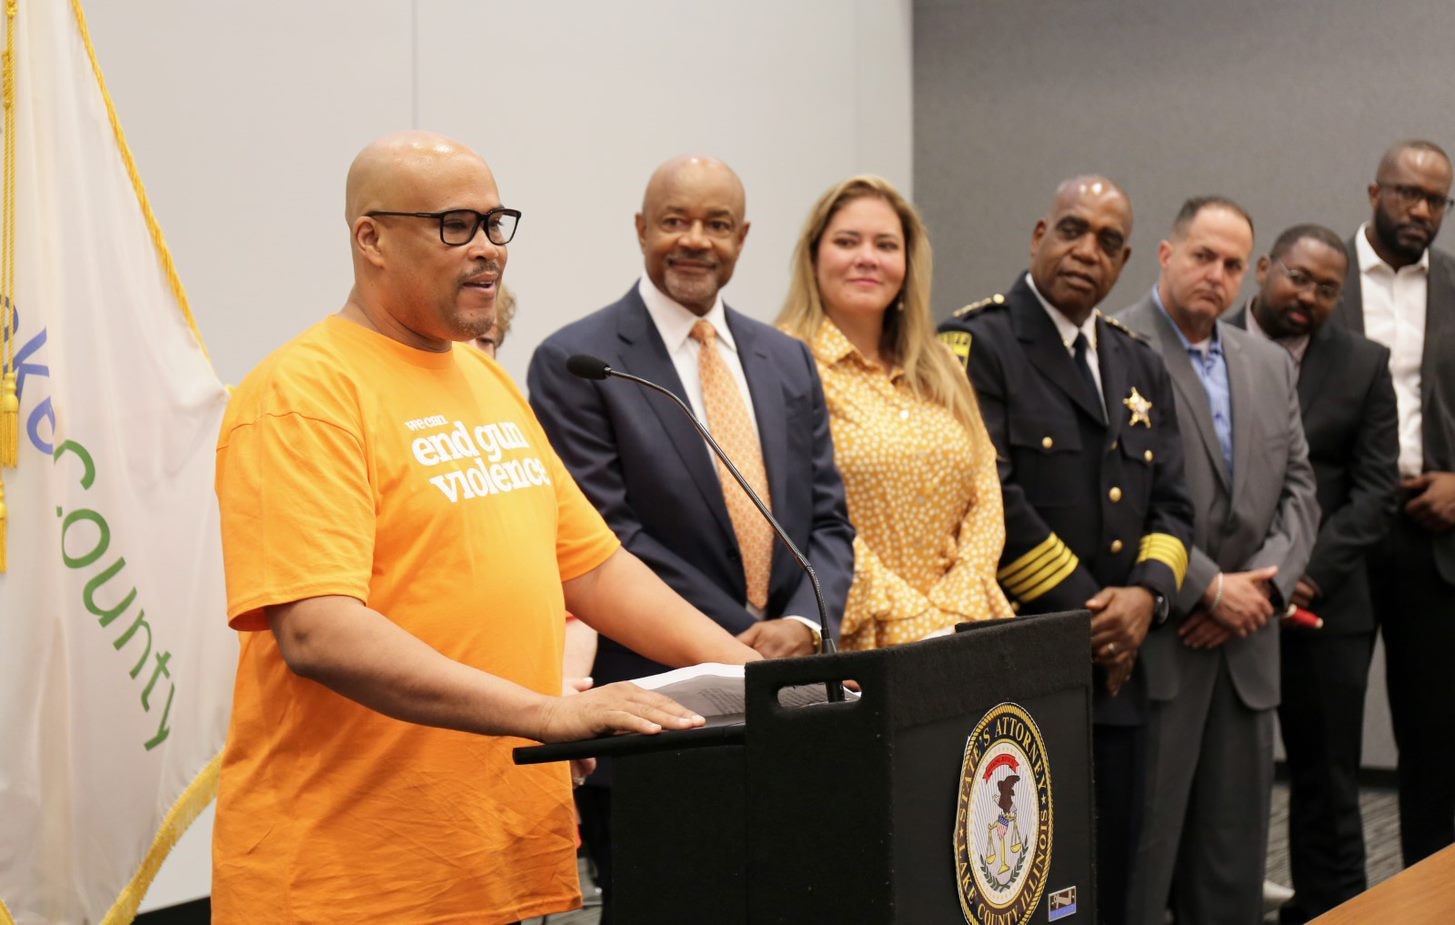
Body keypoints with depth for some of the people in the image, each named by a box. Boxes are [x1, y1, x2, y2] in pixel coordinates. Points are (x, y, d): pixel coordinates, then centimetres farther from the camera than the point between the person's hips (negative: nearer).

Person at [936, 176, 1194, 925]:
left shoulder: (1139, 365, 17)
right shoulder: (975, 345, -6)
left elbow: (1169, 504, 14)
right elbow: (991, 498, -15)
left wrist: (1147, 593, -6)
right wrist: (1085, 612, -13)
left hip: (1115, 674, 7)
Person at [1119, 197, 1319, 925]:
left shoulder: (1271, 366, 16)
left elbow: (1298, 489, 13)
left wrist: (1265, 584, -4)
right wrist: (1208, 587, -14)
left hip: (1246, 645, 7)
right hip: (1154, 642, -6)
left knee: (1234, 860, 12)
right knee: (1141, 855, -2)